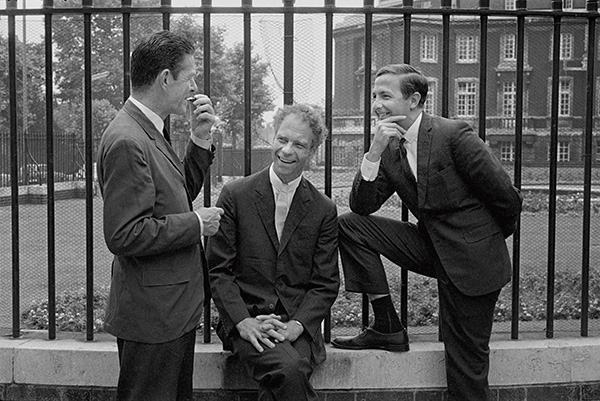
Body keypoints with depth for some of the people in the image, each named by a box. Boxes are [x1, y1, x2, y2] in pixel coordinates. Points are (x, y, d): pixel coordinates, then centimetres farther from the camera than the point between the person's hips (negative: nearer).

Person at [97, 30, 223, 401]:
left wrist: (201, 138, 6)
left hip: (175, 307, 10)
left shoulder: (151, 130, 9)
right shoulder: (127, 141, -22)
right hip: (151, 314, -10)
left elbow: (179, 194, 18)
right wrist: (196, 224, -17)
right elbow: (124, 235, -26)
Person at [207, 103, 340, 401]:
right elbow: (218, 269, 1)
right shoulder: (235, 195, 2)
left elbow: (326, 284, 6)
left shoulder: (324, 210, 6)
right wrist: (242, 321, -13)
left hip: (298, 324, 2)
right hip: (246, 321, -1)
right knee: (288, 369, -31)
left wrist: (296, 325, -11)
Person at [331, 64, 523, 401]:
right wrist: (375, 152, -16)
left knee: (466, 365, -3)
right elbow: (361, 206, -3)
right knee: (350, 226, -7)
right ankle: (388, 327, 0)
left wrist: (495, 235, 7)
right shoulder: (392, 149, 5)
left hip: (471, 258, -6)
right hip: (430, 247, 6)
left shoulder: (454, 134, -16)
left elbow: (506, 195, -12)